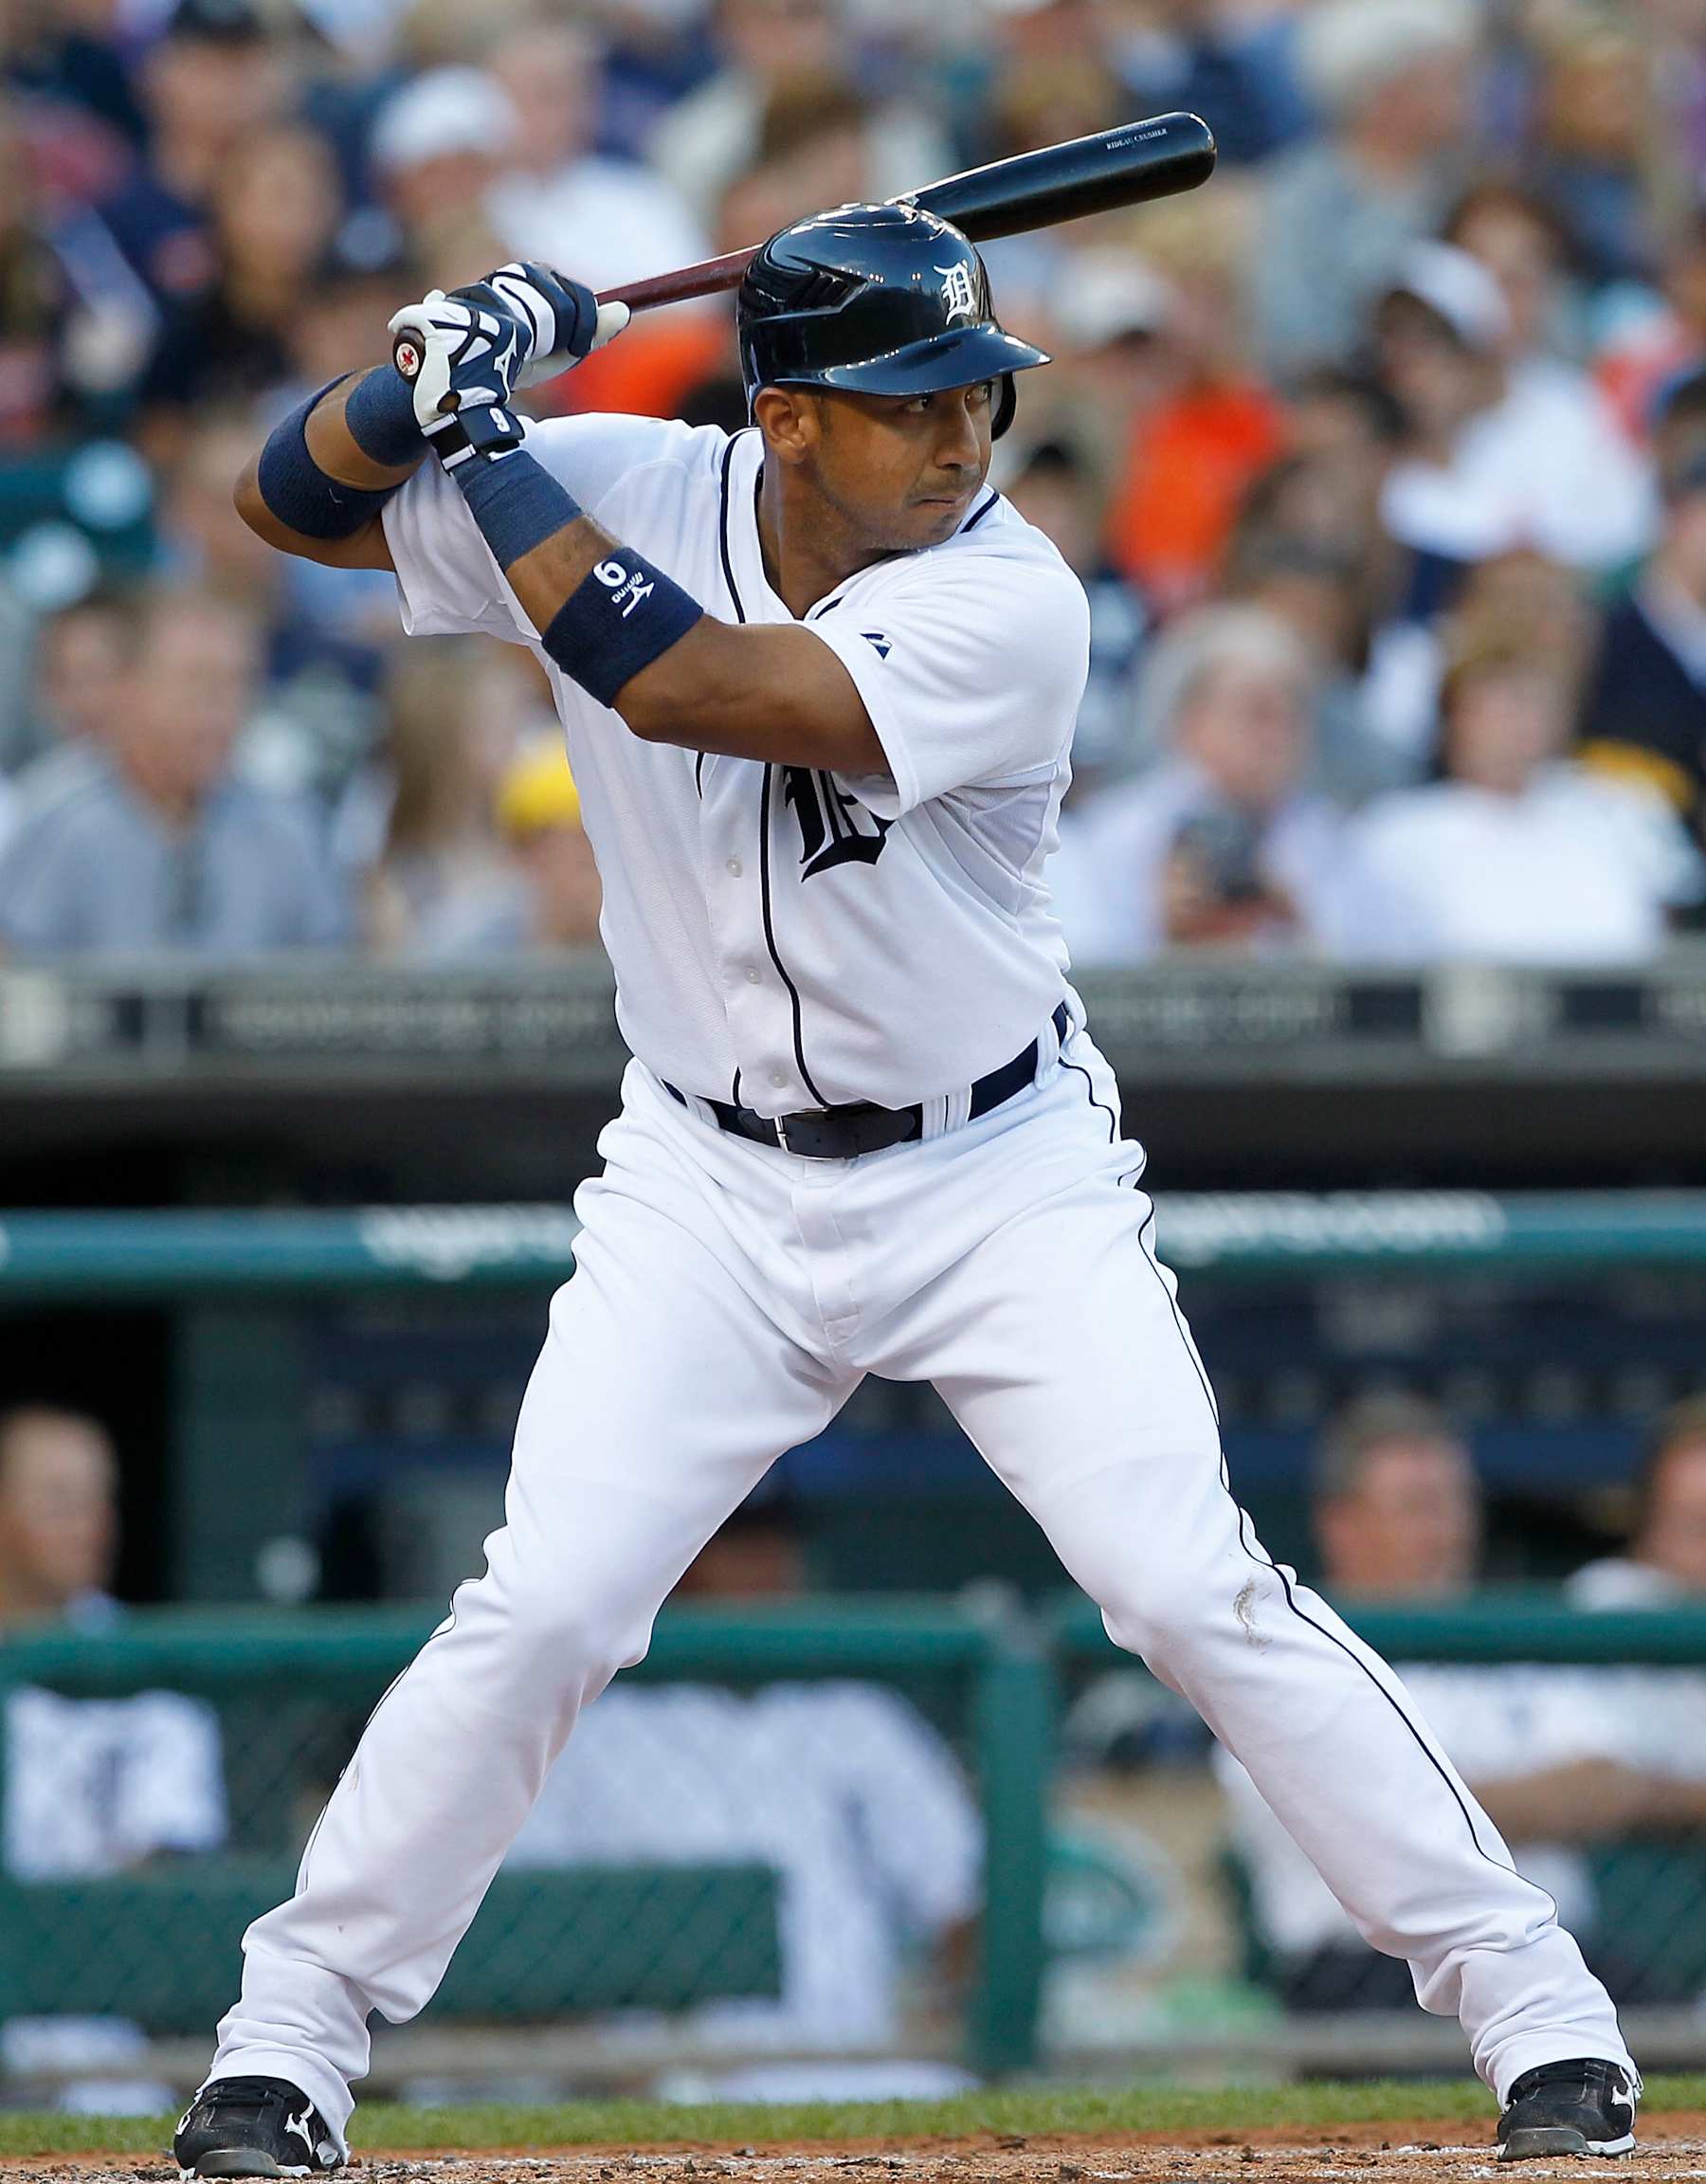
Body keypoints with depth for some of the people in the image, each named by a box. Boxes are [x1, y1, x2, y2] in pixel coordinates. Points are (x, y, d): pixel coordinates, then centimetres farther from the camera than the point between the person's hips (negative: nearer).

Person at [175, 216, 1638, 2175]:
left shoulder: (1008, 605, -23)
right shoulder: (626, 493, -10)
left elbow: (673, 684, -33)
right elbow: (289, 502, -3)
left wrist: (487, 443, -28)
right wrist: (431, 387, -23)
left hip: (1004, 1181, -2)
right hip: (709, 1192, 2)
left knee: (1195, 1591, -11)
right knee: (539, 1610, -9)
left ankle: (1525, 1996, -1)